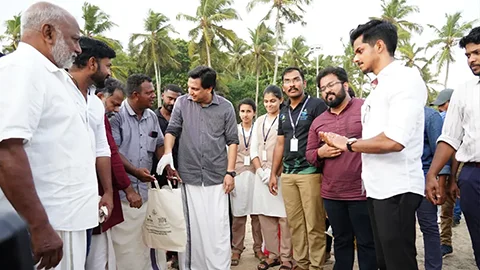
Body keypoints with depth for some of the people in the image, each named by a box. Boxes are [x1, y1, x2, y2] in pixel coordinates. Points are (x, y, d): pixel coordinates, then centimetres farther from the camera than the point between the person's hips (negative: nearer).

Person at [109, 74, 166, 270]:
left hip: (147, 188, 6)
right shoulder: (117, 115, -10)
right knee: (125, 241, 2)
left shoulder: (152, 117, 10)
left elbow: (159, 146, 18)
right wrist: (135, 171, -24)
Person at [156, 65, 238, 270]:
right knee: (190, 227, 8)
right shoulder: (182, 103, 1)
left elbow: (232, 141, 3)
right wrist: (167, 154, -16)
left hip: (216, 177, -1)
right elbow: (172, 130, 4)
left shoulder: (226, 107, 0)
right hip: (188, 177, 1)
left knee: (218, 228, 2)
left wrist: (230, 172, -2)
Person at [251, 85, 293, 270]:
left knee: (284, 216, -4)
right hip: (262, 174, 6)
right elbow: (253, 149, 12)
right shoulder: (260, 121, 15)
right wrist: (261, 171, -2)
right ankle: (273, 254, 18)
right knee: (265, 215, 7)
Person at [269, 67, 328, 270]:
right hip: (288, 174, 6)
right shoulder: (283, 112, 16)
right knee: (295, 223, 10)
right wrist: (273, 173, 16)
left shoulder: (317, 105, -3)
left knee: (314, 225, -1)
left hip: (311, 172, -6)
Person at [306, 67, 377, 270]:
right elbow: (309, 154, 13)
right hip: (331, 194, 5)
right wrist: (321, 153, -7)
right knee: (341, 241, 19)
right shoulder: (318, 121, 12)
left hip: (362, 192, -5)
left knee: (367, 243, 8)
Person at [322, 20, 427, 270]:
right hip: (377, 188, 9)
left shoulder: (406, 78, -10)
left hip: (397, 190, -9)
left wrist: (348, 144, -11)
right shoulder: (379, 87, 18)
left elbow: (394, 140, -23)